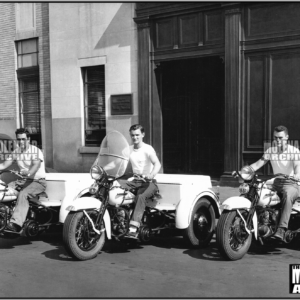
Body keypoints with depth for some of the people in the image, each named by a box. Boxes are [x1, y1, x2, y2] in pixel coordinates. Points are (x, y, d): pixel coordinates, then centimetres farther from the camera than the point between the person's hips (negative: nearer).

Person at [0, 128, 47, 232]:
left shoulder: (36, 151, -12)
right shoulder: (15, 152, 8)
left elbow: (36, 166, -28)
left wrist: (28, 172, -50)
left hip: (38, 181, -7)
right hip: (24, 180, 7)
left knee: (23, 194, -33)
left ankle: (16, 224, -44)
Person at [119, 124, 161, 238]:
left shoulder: (147, 149, -5)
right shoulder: (129, 149, 14)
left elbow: (157, 164, -20)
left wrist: (151, 175, -40)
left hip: (148, 182, -6)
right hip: (135, 181, 6)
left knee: (141, 197, -36)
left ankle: (133, 228, -44)